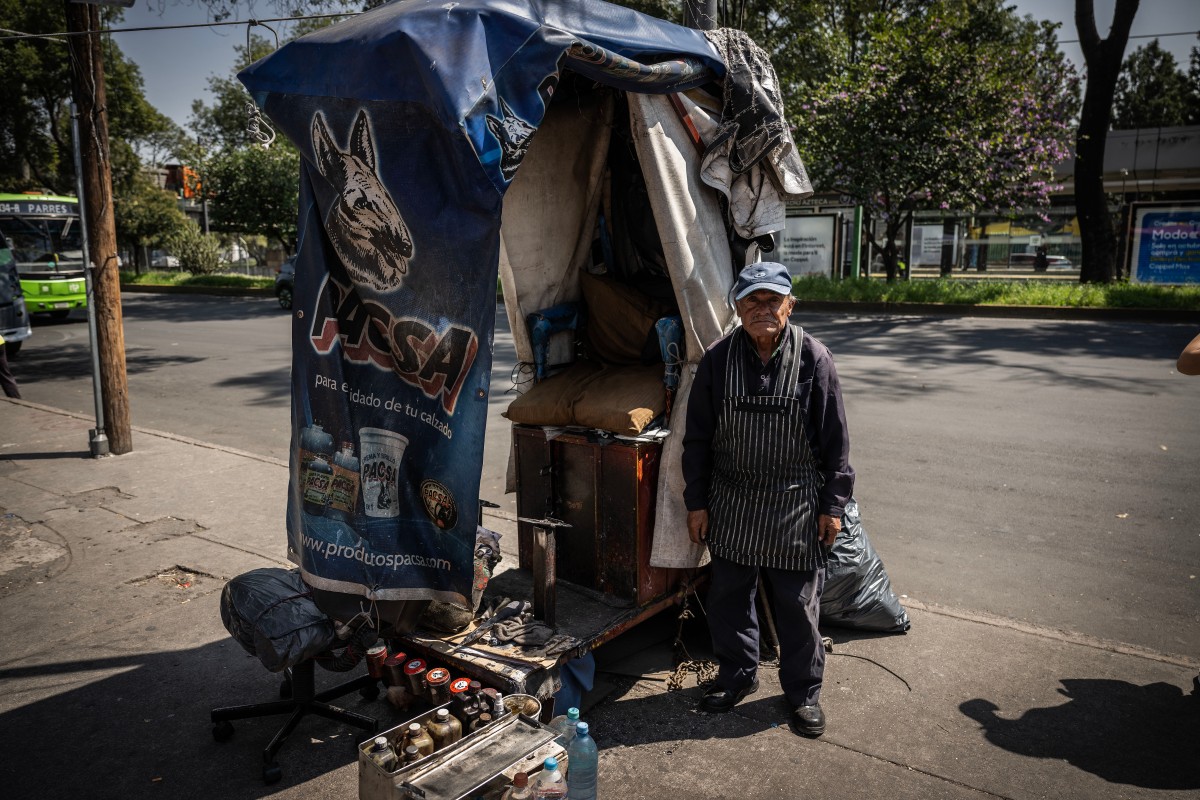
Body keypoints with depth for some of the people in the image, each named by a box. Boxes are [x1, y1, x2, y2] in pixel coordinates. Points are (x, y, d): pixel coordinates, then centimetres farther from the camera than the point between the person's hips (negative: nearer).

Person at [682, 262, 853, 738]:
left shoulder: (813, 358, -8)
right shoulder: (718, 360, -3)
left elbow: (835, 439, -2)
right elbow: (697, 438, 2)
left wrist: (833, 505, -2)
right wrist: (696, 502, 2)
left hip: (795, 504, -2)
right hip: (731, 502, 2)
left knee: (798, 603, 8)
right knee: (728, 596, 14)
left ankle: (803, 691, 29)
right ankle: (737, 674, 37)